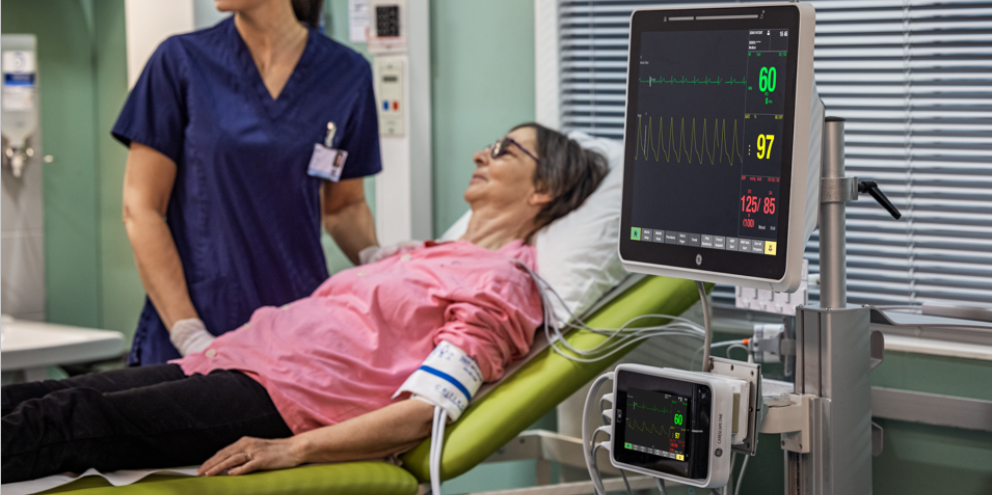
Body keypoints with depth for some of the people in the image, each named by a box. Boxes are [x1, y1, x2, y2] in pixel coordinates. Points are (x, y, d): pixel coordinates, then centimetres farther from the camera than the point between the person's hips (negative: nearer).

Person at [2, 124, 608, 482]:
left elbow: (428, 412, -13)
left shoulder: (503, 284, 1)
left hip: (286, 398, -8)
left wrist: (292, 449, -23)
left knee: (65, 419, -26)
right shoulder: (427, 258, 29)